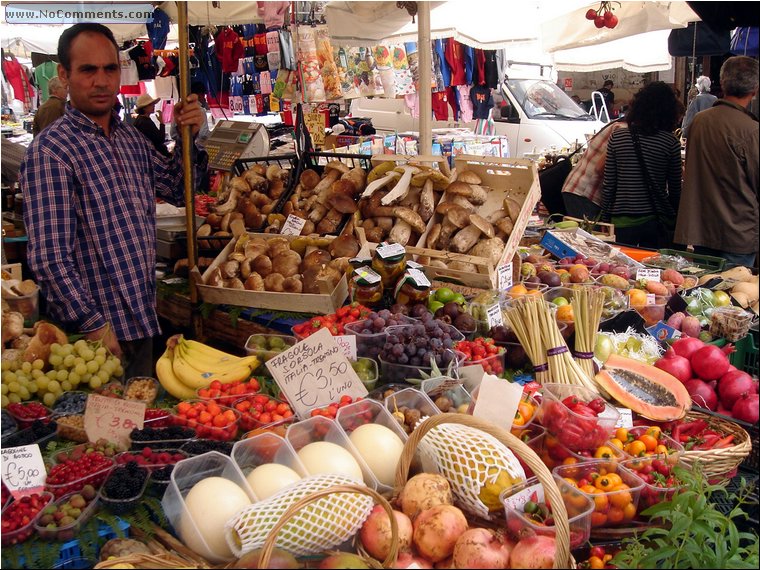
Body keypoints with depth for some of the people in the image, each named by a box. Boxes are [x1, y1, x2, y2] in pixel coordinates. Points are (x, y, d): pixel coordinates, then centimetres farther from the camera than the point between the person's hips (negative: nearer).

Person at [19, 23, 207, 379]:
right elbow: (49, 258, -19)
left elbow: (177, 190, 22)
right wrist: (93, 326, -21)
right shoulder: (49, 151, -15)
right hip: (99, 333, -7)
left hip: (142, 322, 7)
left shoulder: (131, 138, 9)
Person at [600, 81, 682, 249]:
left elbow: (608, 184, 0)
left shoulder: (617, 137, -2)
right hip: (656, 221, -1)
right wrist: (675, 218, 15)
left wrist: (604, 218, 9)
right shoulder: (671, 142, -5)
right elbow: (675, 188, 1)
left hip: (622, 221, 1)